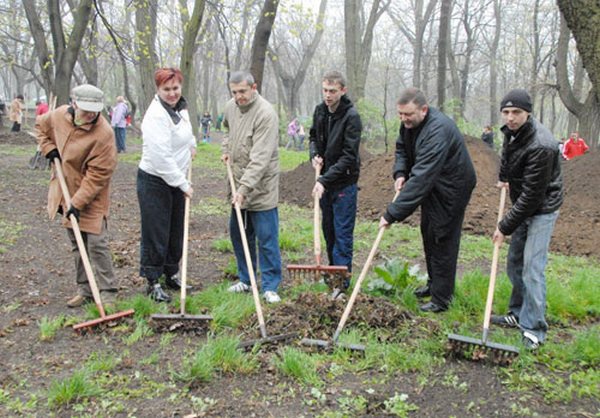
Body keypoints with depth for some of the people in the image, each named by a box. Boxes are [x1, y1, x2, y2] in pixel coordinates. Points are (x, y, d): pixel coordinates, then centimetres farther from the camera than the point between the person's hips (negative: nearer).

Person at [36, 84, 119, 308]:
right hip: (66, 191, 6)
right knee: (77, 245, 15)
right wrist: (49, 148, 3)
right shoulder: (59, 115, -5)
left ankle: (108, 292, 6)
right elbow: (41, 125, 19)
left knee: (97, 244, -7)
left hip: (92, 197, -6)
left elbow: (98, 174, -24)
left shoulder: (104, 134, -24)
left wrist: (78, 203, -25)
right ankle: (85, 289, 27)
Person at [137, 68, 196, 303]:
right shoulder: (156, 115, -22)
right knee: (156, 233, -1)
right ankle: (153, 283, 11)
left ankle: (171, 274, 32)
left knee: (176, 231, 16)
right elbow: (161, 158, -26)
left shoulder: (181, 107, 6)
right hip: (154, 181, -8)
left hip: (177, 180, 9)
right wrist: (183, 184, -21)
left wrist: (192, 145, 17)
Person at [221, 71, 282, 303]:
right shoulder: (231, 107, 4)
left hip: (261, 186, -8)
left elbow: (260, 158, -27)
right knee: (238, 233, 16)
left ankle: (270, 286, 7)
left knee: (266, 237, -3)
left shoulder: (266, 114, -21)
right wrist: (226, 149, 11)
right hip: (238, 184, 8)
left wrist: (244, 188, -31)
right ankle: (245, 280, 30)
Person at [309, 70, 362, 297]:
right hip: (325, 179, 7)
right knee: (328, 229, 15)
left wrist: (325, 180, -24)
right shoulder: (320, 110, 4)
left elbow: (348, 156, -21)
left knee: (342, 233, -3)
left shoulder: (351, 117, -17)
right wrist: (314, 155, -1)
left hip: (344, 182, -7)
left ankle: (342, 282, 2)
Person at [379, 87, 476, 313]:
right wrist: (400, 173, -9)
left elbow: (421, 178, -42)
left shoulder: (437, 131, -36)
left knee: (443, 241, -5)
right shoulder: (410, 123, -7)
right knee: (428, 234, 19)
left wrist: (393, 213, -43)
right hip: (433, 185, 10)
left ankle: (441, 299, 7)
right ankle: (434, 283, 37)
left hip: (451, 188, -10)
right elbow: (402, 147, 13)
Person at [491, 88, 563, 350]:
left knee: (532, 267, -12)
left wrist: (505, 226, -21)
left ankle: (534, 329, -3)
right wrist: (504, 178, 16)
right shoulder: (512, 132, -3)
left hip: (542, 209, -9)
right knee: (515, 263, 14)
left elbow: (532, 195, -27)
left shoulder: (540, 146, -30)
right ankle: (518, 314, 27)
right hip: (523, 206, 9)